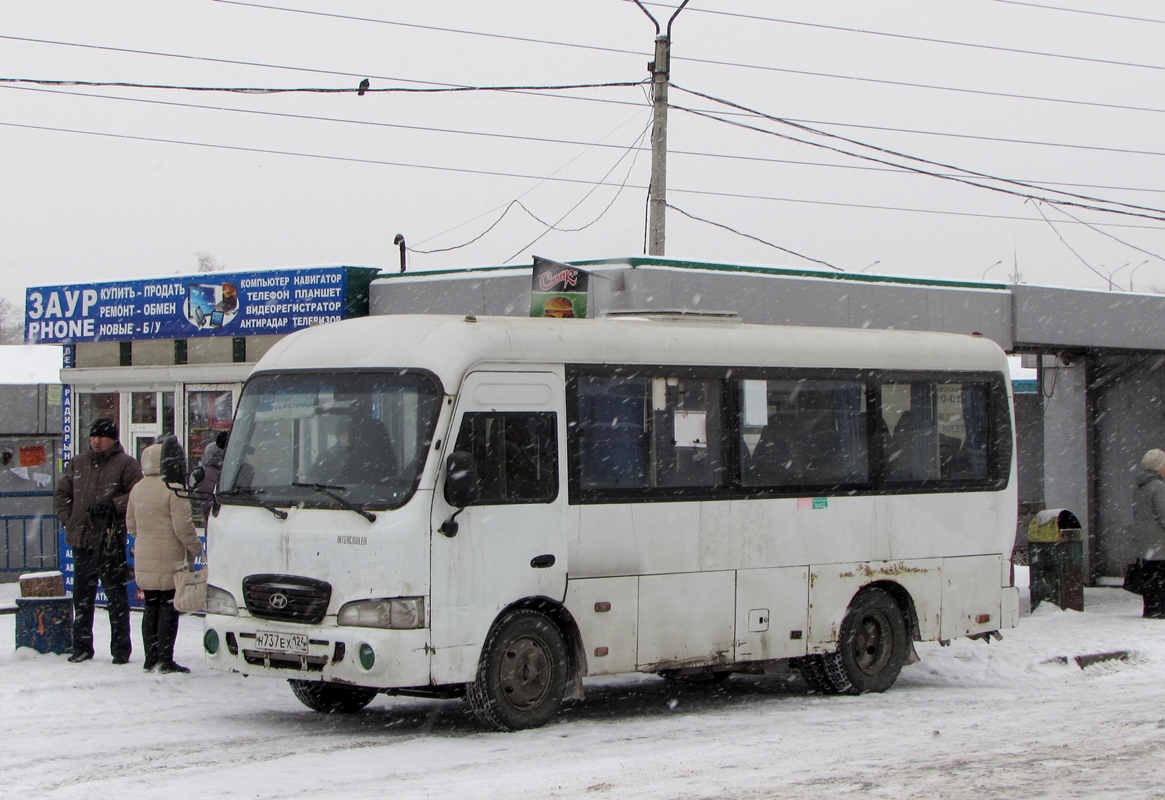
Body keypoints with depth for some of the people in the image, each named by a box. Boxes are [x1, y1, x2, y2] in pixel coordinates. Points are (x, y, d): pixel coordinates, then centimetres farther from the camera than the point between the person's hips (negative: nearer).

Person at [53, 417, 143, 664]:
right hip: (81, 540, 5)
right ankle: (81, 646, 18)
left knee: (116, 596, -1)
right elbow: (61, 494, 20)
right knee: (82, 596, 10)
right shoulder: (77, 464, 16)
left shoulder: (126, 464, 0)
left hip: (111, 542, -5)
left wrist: (112, 505, -18)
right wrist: (68, 520, 6)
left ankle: (121, 649, 4)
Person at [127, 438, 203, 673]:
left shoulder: (137, 489, 10)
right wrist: (194, 547, -1)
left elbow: (131, 524, 17)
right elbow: (182, 525, -16)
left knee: (151, 607, 13)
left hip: (143, 559, 7)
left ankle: (150, 658, 15)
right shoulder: (174, 489, -14)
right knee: (169, 608, -2)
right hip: (169, 559, -7)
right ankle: (165, 659, -4)